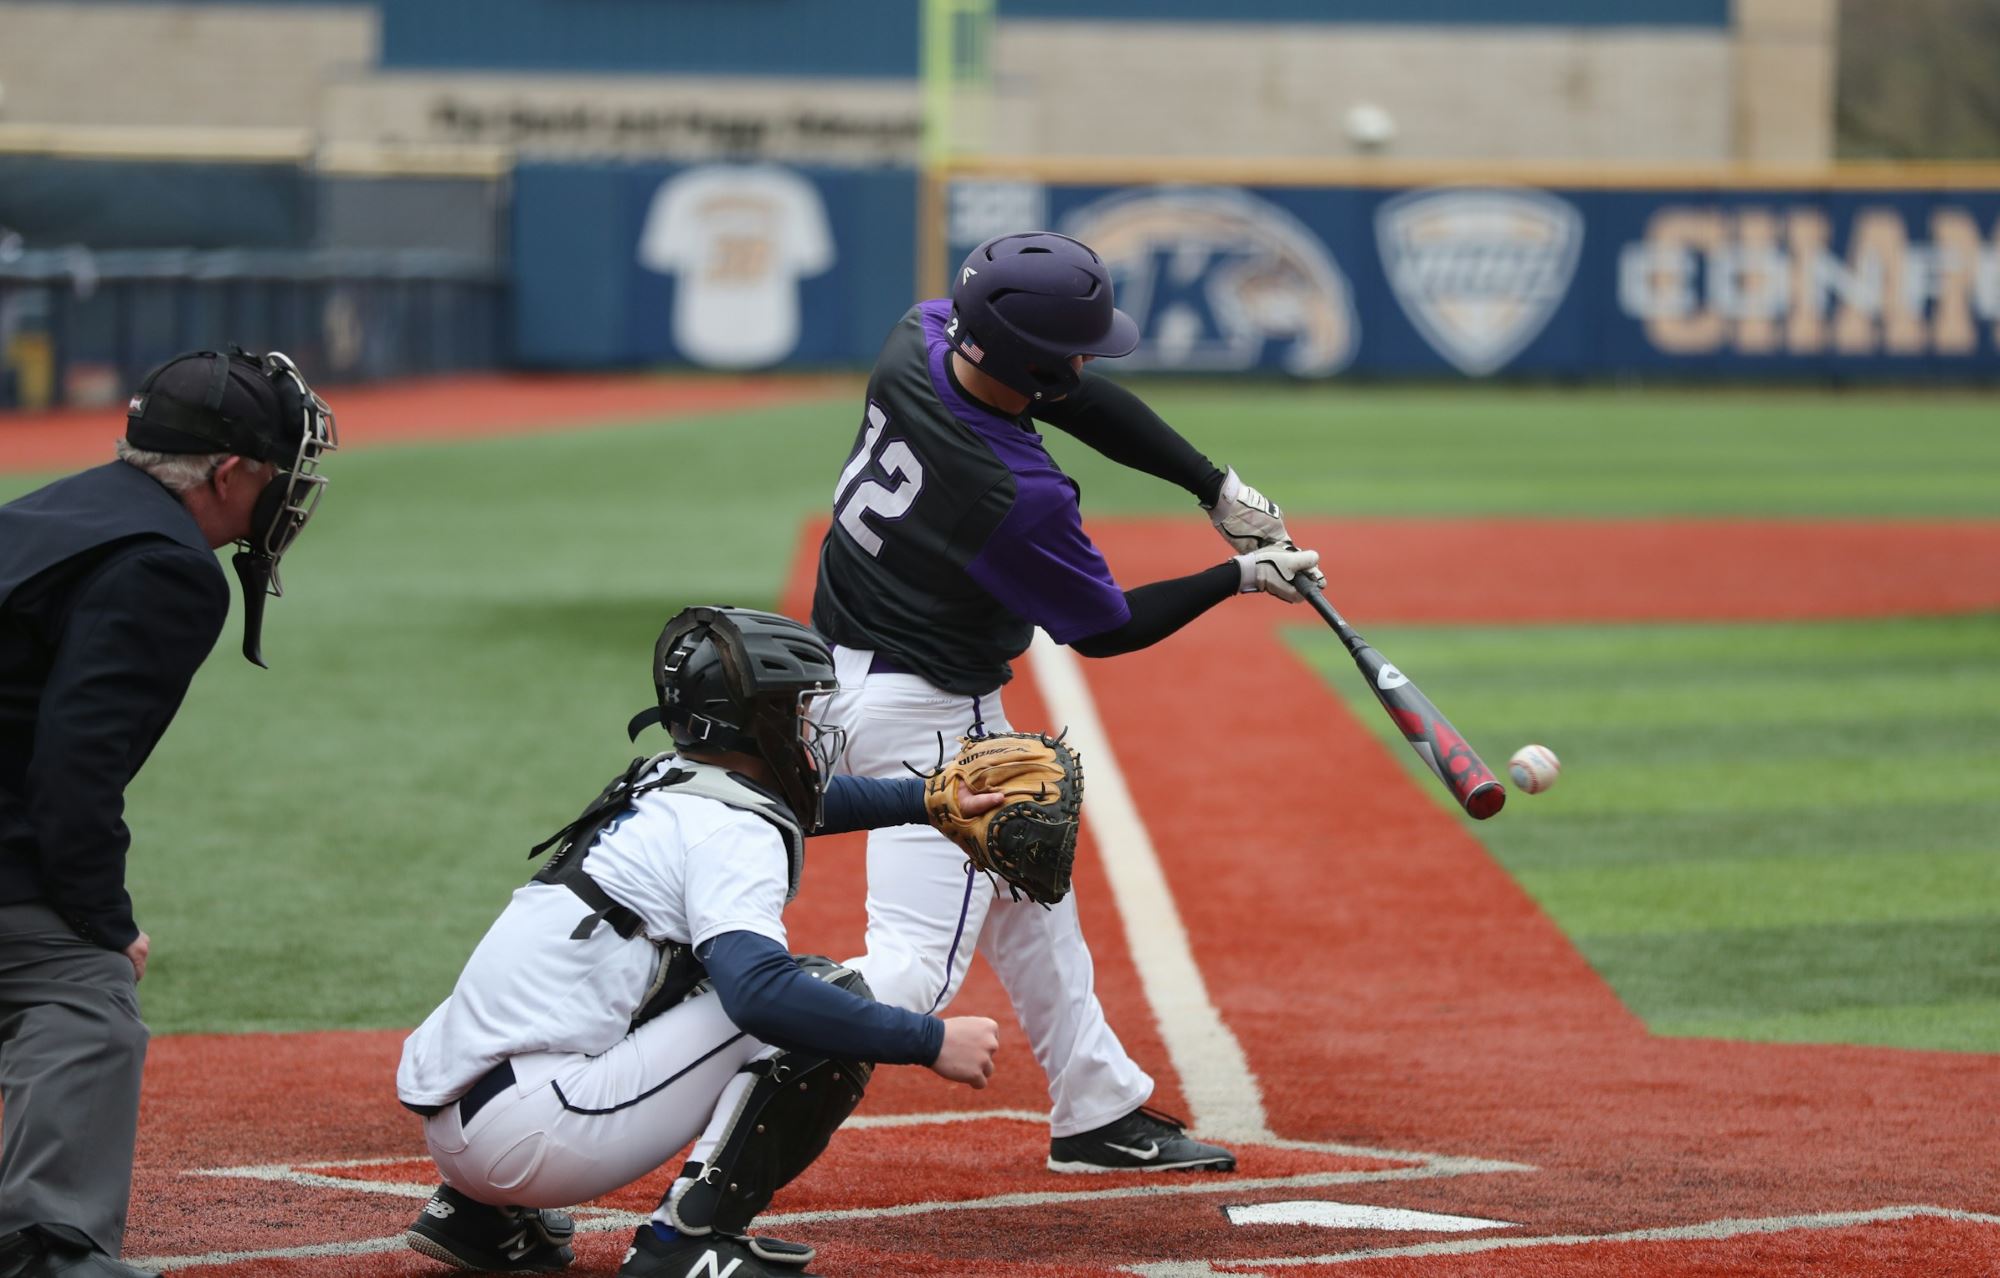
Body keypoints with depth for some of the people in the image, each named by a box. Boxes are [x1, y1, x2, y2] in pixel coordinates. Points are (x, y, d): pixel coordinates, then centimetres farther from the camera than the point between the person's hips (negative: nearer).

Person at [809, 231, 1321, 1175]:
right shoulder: (1019, 498, -30)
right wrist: (1241, 577, 1)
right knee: (913, 970, -12)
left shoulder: (918, 341, -12)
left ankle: (1101, 1110, 37)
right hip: (920, 714, -10)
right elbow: (1104, 628, -11)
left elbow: (1083, 401, 4)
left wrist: (1217, 488, 1)